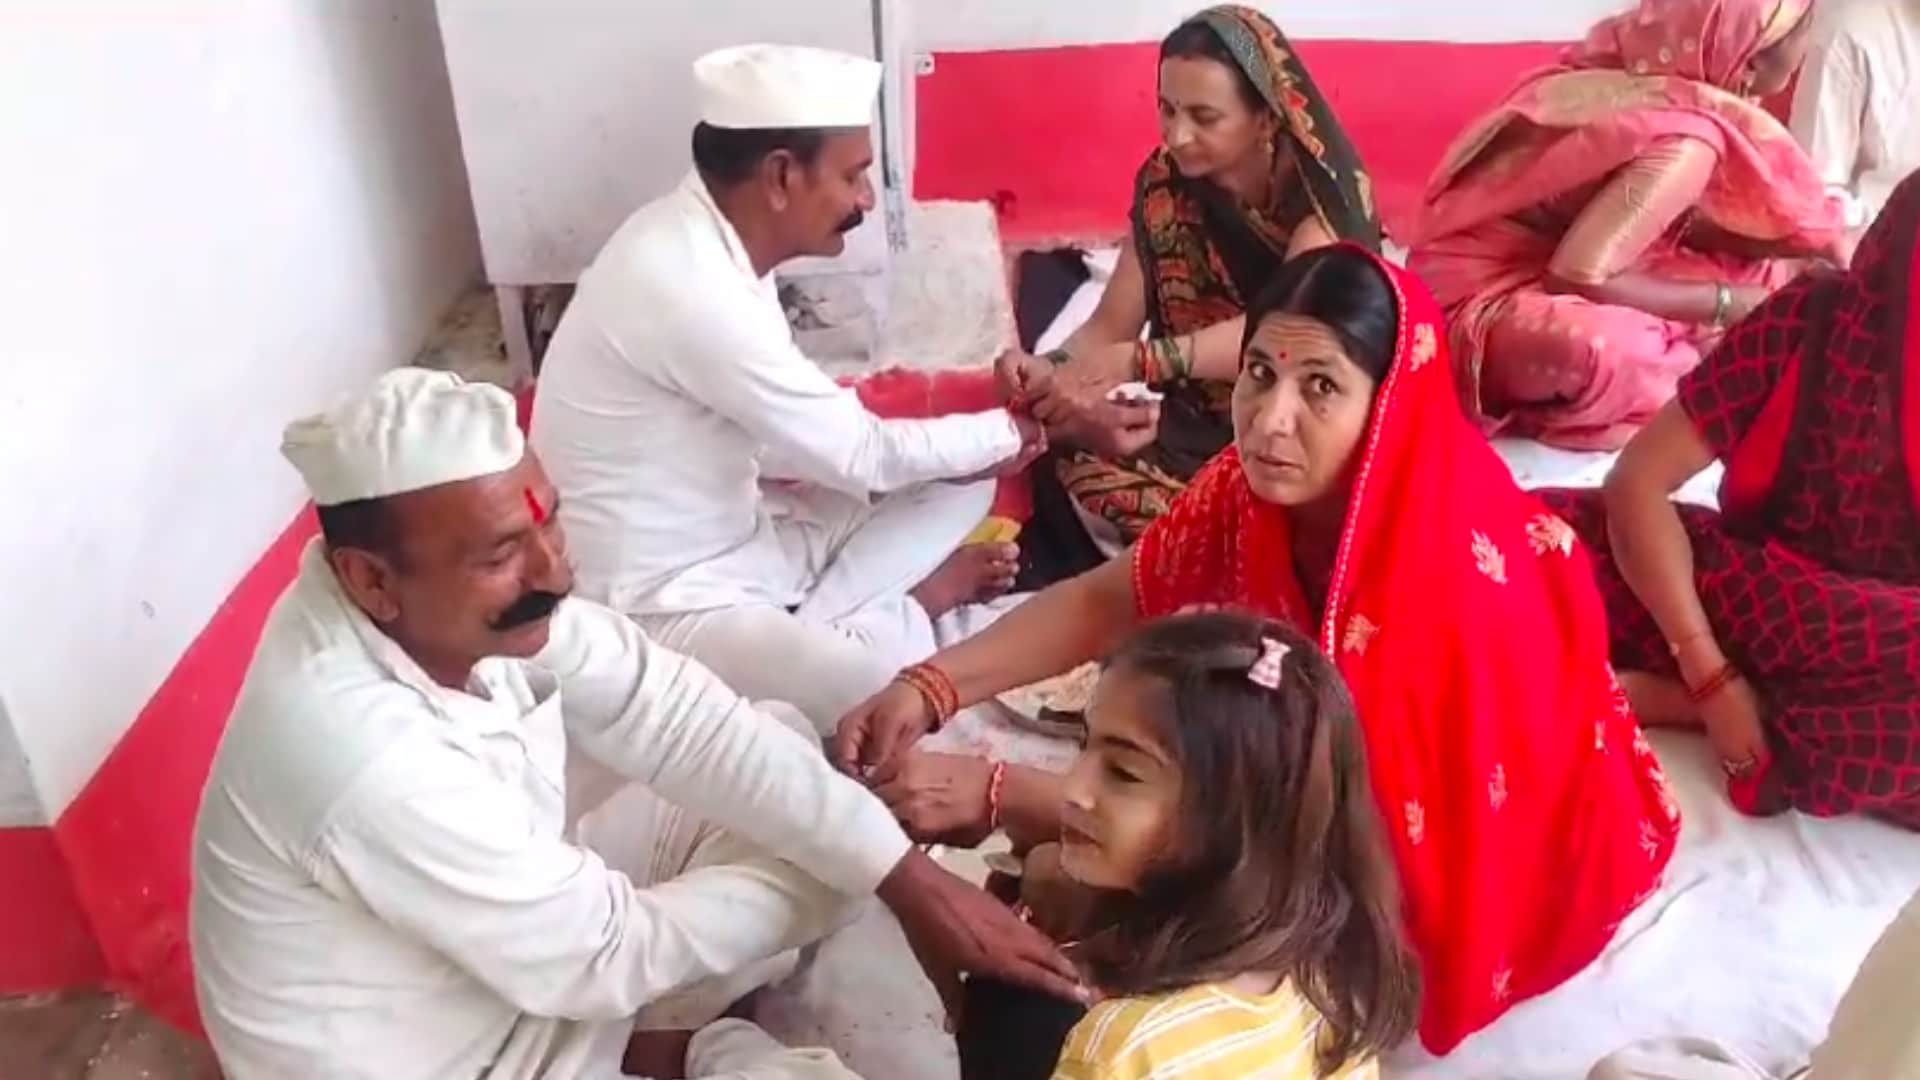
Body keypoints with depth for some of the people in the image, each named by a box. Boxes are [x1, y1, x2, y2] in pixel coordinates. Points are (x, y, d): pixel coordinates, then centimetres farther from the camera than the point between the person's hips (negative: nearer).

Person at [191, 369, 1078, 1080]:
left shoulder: (473, 599, -17)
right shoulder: (368, 760, -37)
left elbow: (675, 715, -14)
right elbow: (600, 956, -25)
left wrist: (909, 877, -17)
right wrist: (801, 889, -9)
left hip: (524, 923, 7)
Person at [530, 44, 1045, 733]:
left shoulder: (709, 242, 0)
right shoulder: (691, 285, -29)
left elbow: (809, 441, 8)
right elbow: (857, 455, -20)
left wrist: (980, 442, 0)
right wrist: (1009, 432, -3)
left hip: (738, 534, 9)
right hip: (666, 602, -9)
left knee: (959, 486, 7)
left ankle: (803, 628, -3)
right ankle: (905, 609, 3)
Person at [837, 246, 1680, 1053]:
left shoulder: (1443, 575, -37)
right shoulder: (1259, 489, -18)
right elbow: (1102, 601, -6)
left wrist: (994, 795, -36)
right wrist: (928, 688, -22)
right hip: (1357, 794, 6)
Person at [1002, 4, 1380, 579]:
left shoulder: (1322, 188, -17)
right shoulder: (1165, 184, -4)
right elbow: (1109, 326, -5)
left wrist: (1136, 363, -45)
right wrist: (1050, 370, -27)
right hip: (1201, 421, 4)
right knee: (1072, 467, -24)